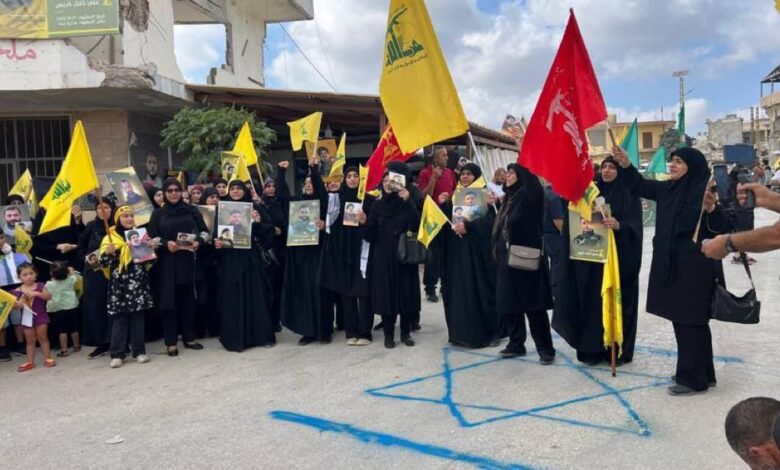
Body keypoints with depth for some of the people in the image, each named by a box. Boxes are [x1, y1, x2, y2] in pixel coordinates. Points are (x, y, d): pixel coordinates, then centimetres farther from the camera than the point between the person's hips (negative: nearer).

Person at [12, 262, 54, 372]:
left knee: (42, 338, 5)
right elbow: (14, 304, -2)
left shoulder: (40, 286, -4)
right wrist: (17, 305, -24)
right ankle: (30, 362, 16)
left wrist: (37, 293, -27)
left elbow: (49, 296, -14)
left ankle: (47, 359, 12)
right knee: (30, 340, 10)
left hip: (40, 316, -1)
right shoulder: (18, 291, -4)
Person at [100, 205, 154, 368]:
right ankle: (117, 354, 3)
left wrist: (151, 247, -7)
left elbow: (149, 259, 12)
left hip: (138, 282, 2)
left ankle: (139, 351, 10)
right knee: (119, 318, -1)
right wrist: (107, 252, -23)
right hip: (119, 284, -2)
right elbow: (104, 262, -3)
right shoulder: (110, 237, 1)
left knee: (138, 316, 5)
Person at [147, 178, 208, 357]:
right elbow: (152, 237, 1)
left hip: (189, 260, 1)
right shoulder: (158, 213, 6)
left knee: (189, 300, 4)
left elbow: (205, 231, 8)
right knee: (170, 301, -2)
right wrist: (166, 243, -18)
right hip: (168, 263, -1)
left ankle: (189, 337, 14)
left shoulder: (192, 210, 9)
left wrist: (198, 241, -12)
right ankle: (171, 342, 3)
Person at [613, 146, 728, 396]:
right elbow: (640, 185, 20)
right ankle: (701, 373, 28)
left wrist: (711, 209, -34)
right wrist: (626, 165, 5)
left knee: (690, 321, -1)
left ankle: (694, 378, 10)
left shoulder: (704, 190, -12)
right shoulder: (668, 188, 8)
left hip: (695, 265, -8)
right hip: (670, 264, 8)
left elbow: (720, 227, -15)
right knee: (681, 319, 15)